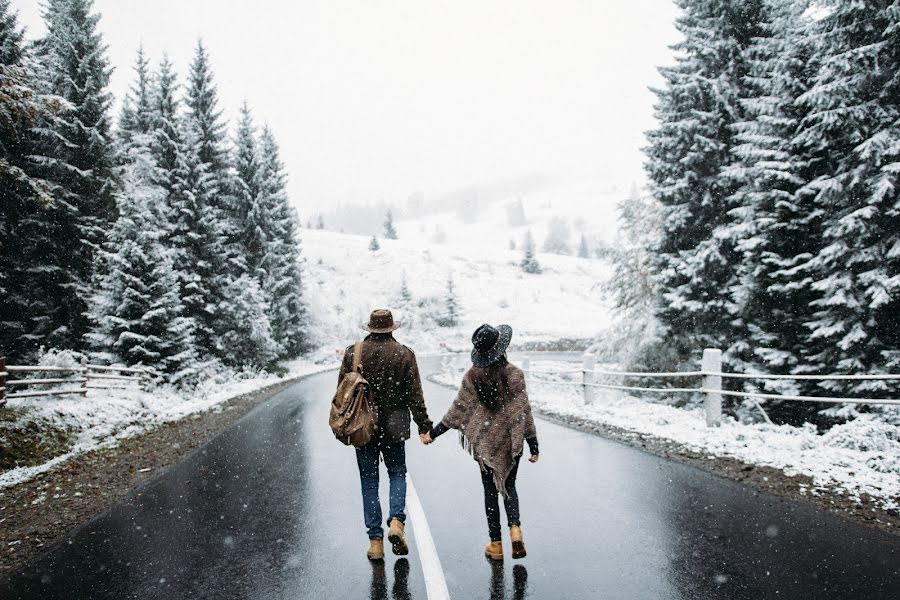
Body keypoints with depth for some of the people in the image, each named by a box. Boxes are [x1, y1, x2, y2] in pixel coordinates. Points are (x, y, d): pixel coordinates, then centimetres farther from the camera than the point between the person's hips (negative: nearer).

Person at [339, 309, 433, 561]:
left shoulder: (353, 352, -1)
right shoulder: (404, 354, -4)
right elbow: (415, 395, -4)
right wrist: (424, 426, 2)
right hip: (394, 427, -1)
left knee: (369, 482, 9)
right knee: (398, 473, 17)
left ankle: (375, 540, 10)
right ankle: (397, 521, -4)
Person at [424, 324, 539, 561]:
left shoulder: (473, 376, -8)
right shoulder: (514, 374, -11)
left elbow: (458, 409, -5)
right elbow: (523, 410, -9)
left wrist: (434, 432, 5)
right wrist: (533, 443, -1)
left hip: (485, 442, 0)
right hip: (511, 441, 0)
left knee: (491, 491, 12)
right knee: (509, 486, 18)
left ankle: (495, 543, 15)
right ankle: (515, 528, -3)